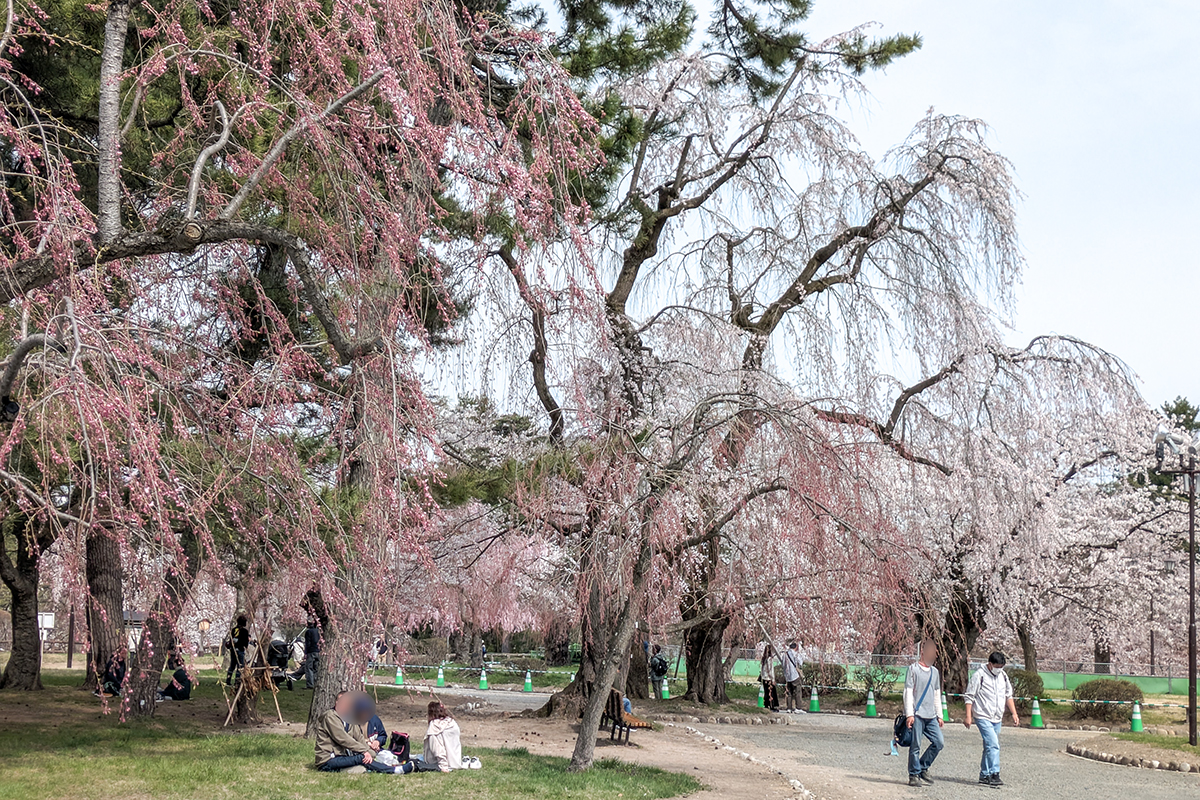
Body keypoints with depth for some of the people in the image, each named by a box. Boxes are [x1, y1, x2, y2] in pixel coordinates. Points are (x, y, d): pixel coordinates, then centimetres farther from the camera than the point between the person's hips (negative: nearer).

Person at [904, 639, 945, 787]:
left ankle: (923, 768, 15)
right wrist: (909, 714, -13)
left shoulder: (934, 672, 18)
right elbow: (908, 692, -6)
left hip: (931, 716, 6)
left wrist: (939, 715, 18)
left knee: (939, 742, -1)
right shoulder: (913, 669, -1)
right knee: (915, 746, -5)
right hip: (917, 715, -6)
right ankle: (914, 776, 3)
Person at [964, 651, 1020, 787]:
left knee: (990, 747, 11)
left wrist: (1014, 714, 13)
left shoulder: (1003, 676, 10)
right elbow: (970, 697, -7)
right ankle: (994, 774, -20)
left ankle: (984, 775, 19)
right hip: (983, 717, -7)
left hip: (997, 719, 7)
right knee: (993, 745, -19)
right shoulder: (979, 675, -9)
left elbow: (1008, 696, 20)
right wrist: (968, 716, -12)